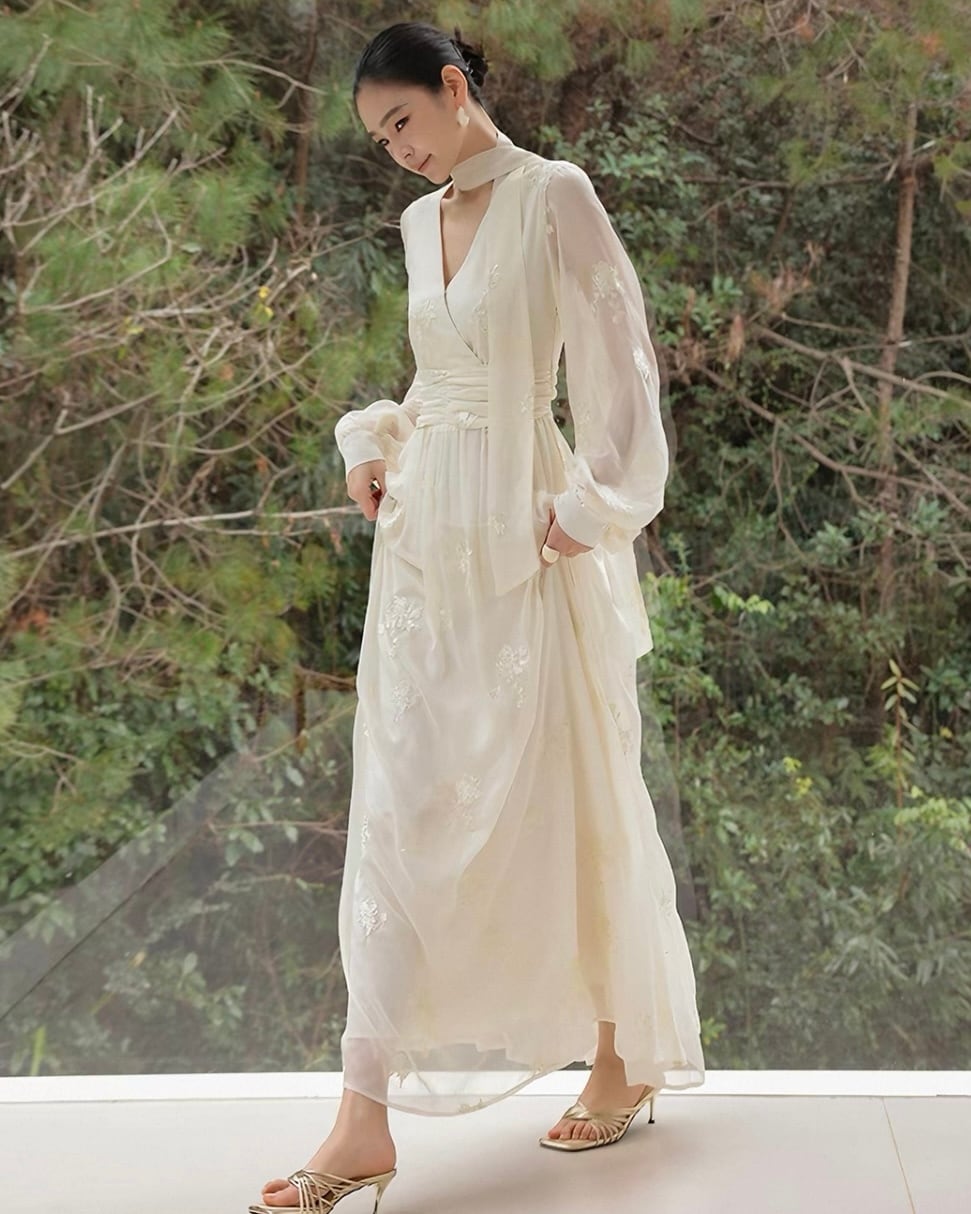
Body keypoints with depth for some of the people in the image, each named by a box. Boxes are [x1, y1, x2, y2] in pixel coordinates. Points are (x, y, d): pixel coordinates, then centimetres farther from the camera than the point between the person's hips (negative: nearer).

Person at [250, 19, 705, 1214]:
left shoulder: (553, 197, -7)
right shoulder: (420, 222, 14)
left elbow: (619, 368, -10)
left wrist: (588, 510, -15)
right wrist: (376, 445, 9)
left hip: (526, 552, -6)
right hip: (426, 545, 6)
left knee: (567, 803, 4)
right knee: (400, 818, 2)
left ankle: (627, 1059, 25)